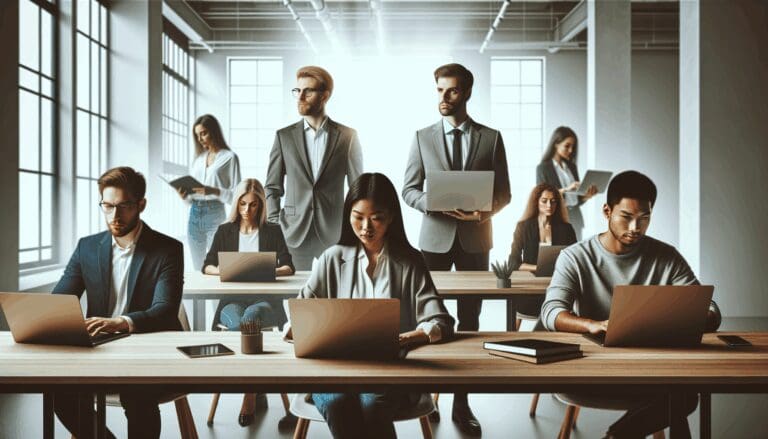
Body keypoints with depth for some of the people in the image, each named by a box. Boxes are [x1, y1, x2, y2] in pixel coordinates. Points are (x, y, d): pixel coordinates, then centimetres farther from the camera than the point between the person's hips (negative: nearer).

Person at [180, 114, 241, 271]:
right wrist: (185, 195, -5)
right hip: (194, 215, 5)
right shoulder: (198, 158, 16)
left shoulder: (229, 157, 0)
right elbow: (191, 197, 16)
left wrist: (214, 191, -20)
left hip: (215, 215, -5)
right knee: (198, 268, 8)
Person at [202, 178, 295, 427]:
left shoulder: (273, 231, 11)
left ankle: (249, 397, -28)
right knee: (237, 323, -35)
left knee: (250, 316, -36)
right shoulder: (225, 231, 14)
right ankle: (257, 395, -25)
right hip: (232, 300, 1)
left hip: (265, 301, -1)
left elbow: (289, 267, 2)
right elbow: (207, 266, 9)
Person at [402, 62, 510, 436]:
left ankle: (462, 403, 14)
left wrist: (486, 209, -18)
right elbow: (409, 189, 2)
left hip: (475, 239, 0)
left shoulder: (491, 137, 4)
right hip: (435, 237, 0)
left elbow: (503, 192, 4)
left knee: (470, 320, 5)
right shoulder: (423, 137, 5)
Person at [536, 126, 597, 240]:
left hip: (575, 218, 5)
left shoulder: (572, 167, 15)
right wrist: (565, 189, -21)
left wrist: (587, 195, -4)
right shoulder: (543, 168, -1)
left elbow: (577, 199, 16)